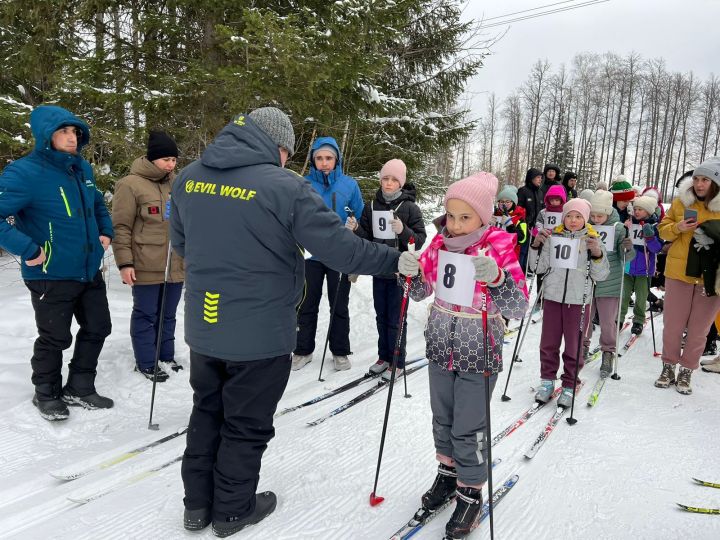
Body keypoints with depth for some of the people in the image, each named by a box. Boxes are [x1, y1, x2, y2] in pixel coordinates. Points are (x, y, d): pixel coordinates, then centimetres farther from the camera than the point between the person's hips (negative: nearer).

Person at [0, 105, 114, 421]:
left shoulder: (83, 168, 5)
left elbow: (97, 203, 23)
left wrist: (105, 231, 11)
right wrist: (28, 250, -24)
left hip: (90, 271, 7)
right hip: (51, 276, -7)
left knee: (97, 329, 15)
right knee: (54, 339, 8)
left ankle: (79, 388, 34)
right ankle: (46, 394, 33)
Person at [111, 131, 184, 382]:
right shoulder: (130, 184, -7)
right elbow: (120, 227, -8)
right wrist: (125, 262, -13)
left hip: (176, 264, 6)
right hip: (146, 266, -6)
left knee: (168, 314, 16)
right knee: (146, 315, 5)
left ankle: (166, 356, 29)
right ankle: (146, 363, 17)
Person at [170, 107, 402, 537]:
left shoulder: (189, 178, 1)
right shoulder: (285, 187, -19)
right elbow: (341, 248, -18)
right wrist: (396, 260, -4)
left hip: (203, 328, 6)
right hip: (262, 334, -5)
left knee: (207, 412, 23)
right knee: (247, 424, 14)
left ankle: (198, 504, 37)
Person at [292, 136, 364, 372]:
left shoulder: (349, 184, -1)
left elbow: (361, 217, 4)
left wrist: (355, 225, -16)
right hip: (311, 255, 1)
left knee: (339, 306, 10)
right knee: (307, 305, 10)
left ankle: (340, 352, 24)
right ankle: (303, 350, 25)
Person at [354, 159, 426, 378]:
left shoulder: (410, 207, -7)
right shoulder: (372, 206, 6)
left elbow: (420, 240, -10)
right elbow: (366, 238, 9)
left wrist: (403, 231, -28)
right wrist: (356, 229, -12)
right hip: (378, 271, 5)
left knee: (396, 319, 2)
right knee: (381, 316, 14)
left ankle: (397, 362, 16)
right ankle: (384, 357, 28)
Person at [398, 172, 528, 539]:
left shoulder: (499, 248, -16)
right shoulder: (440, 243, -4)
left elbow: (519, 310, -20)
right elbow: (420, 293, 4)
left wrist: (496, 278, -38)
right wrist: (411, 272, -17)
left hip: (478, 356, -5)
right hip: (440, 348, 5)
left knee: (468, 430, 5)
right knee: (442, 420, 20)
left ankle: (470, 494, 28)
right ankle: (448, 473, 44)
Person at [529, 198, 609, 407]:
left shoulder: (593, 240, 0)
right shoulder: (553, 236, 2)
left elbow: (601, 275, -3)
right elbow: (539, 267, 3)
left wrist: (597, 254, -19)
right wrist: (536, 245, -11)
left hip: (578, 301, -1)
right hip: (552, 297, 1)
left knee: (574, 347, 6)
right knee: (548, 343, 8)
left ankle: (569, 386, 20)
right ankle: (547, 380, 24)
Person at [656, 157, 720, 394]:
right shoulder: (681, 202, 2)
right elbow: (663, 229, 8)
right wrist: (678, 228, -12)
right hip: (679, 273, 1)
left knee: (698, 330, 8)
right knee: (672, 325, 7)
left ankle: (686, 372, 22)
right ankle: (669, 367, 24)